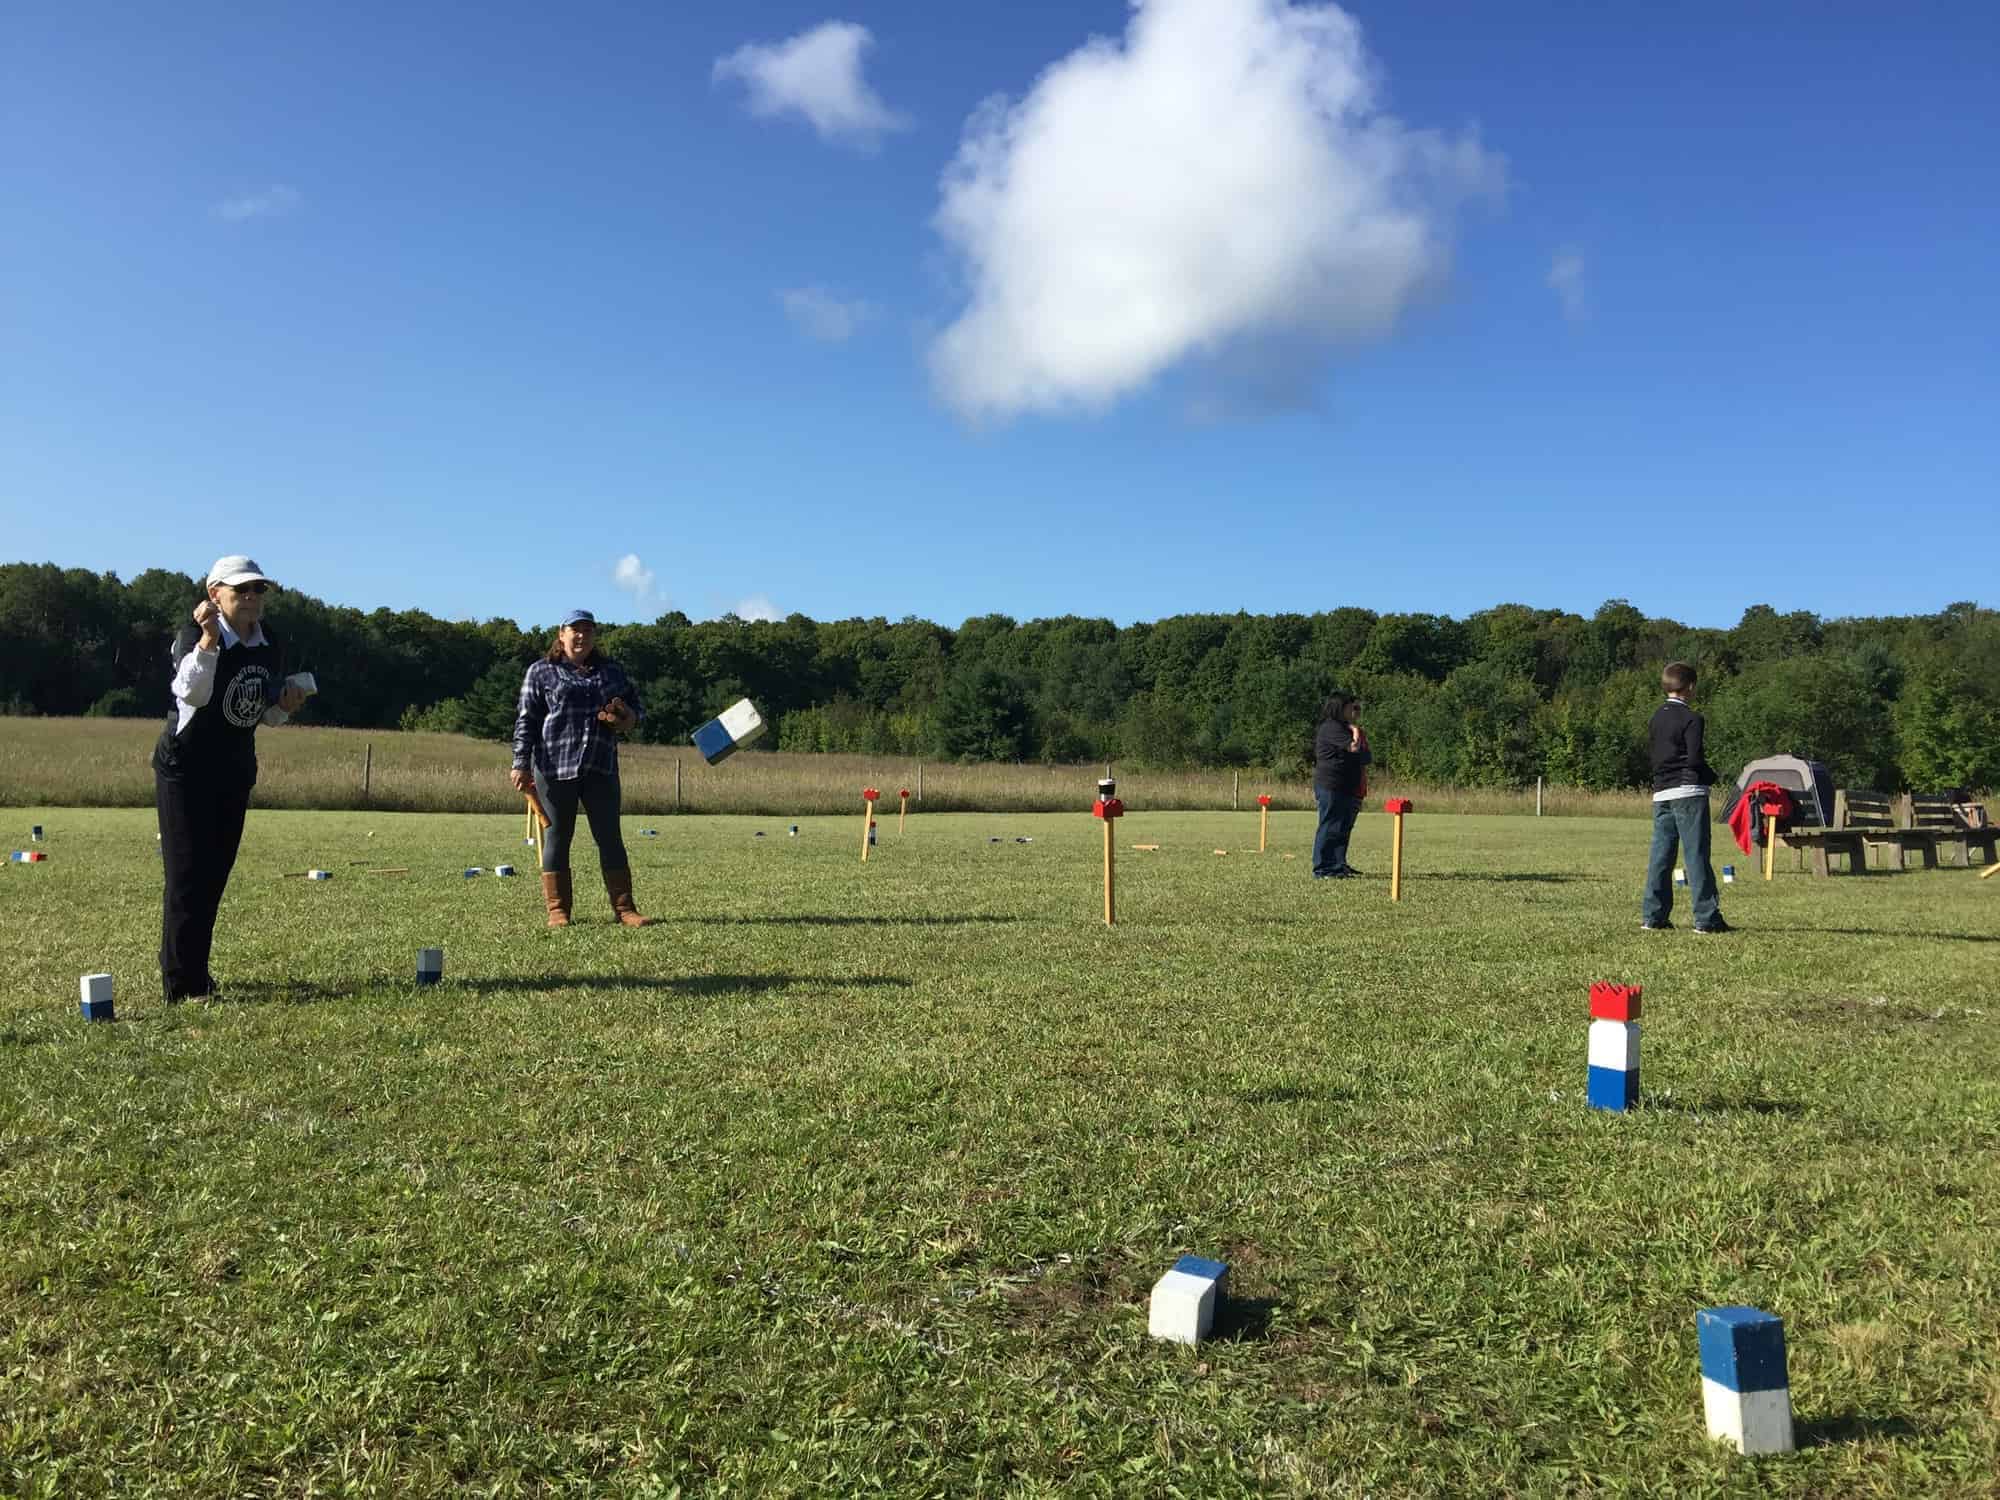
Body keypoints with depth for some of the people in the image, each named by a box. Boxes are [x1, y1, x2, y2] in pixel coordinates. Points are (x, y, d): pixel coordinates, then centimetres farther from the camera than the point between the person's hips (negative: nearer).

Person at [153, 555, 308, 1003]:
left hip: (236, 772, 7)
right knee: (188, 876, -6)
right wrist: (208, 640, -46)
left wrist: (285, 705, -7)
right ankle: (181, 985, -1)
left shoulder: (270, 648, 4)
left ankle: (193, 969, 25)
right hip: (185, 769, -6)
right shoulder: (195, 636, -15)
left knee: (215, 875, 12)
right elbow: (191, 693, -35)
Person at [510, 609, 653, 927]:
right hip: (554, 766, -3)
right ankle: (557, 910, 9)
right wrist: (521, 764, -7)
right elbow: (526, 720, 1)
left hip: (601, 767, 3)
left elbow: (634, 708, 23)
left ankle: (624, 909, 3)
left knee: (610, 837, 1)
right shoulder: (541, 672, 6)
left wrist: (625, 718, -2)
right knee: (556, 838, 2)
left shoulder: (612, 671, 16)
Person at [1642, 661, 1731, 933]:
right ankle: (1706, 918, -3)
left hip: (1661, 793, 7)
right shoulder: (1691, 719, -10)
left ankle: (1652, 916, 7)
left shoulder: (1657, 716, 13)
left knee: (1660, 855, 7)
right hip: (1688, 792, -7)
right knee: (1696, 855, -5)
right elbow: (1695, 758, -16)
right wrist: (1712, 776, 2)